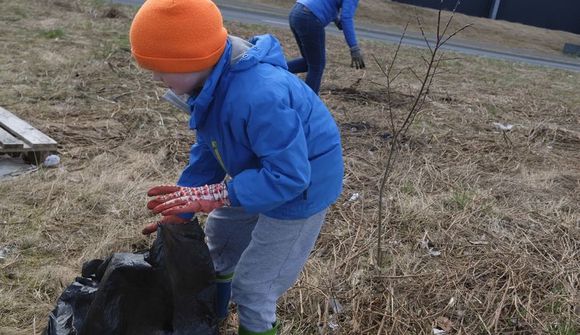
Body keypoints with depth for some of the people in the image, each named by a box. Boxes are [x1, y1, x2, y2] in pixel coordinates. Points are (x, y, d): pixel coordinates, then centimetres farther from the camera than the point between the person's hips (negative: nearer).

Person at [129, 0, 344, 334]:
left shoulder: (259, 97, -42)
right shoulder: (213, 82, -10)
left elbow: (288, 176, -36)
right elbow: (207, 151, 0)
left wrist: (213, 195, -34)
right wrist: (180, 210, -1)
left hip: (301, 188, -9)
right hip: (260, 171, 9)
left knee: (252, 285, 2)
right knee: (219, 238, 27)